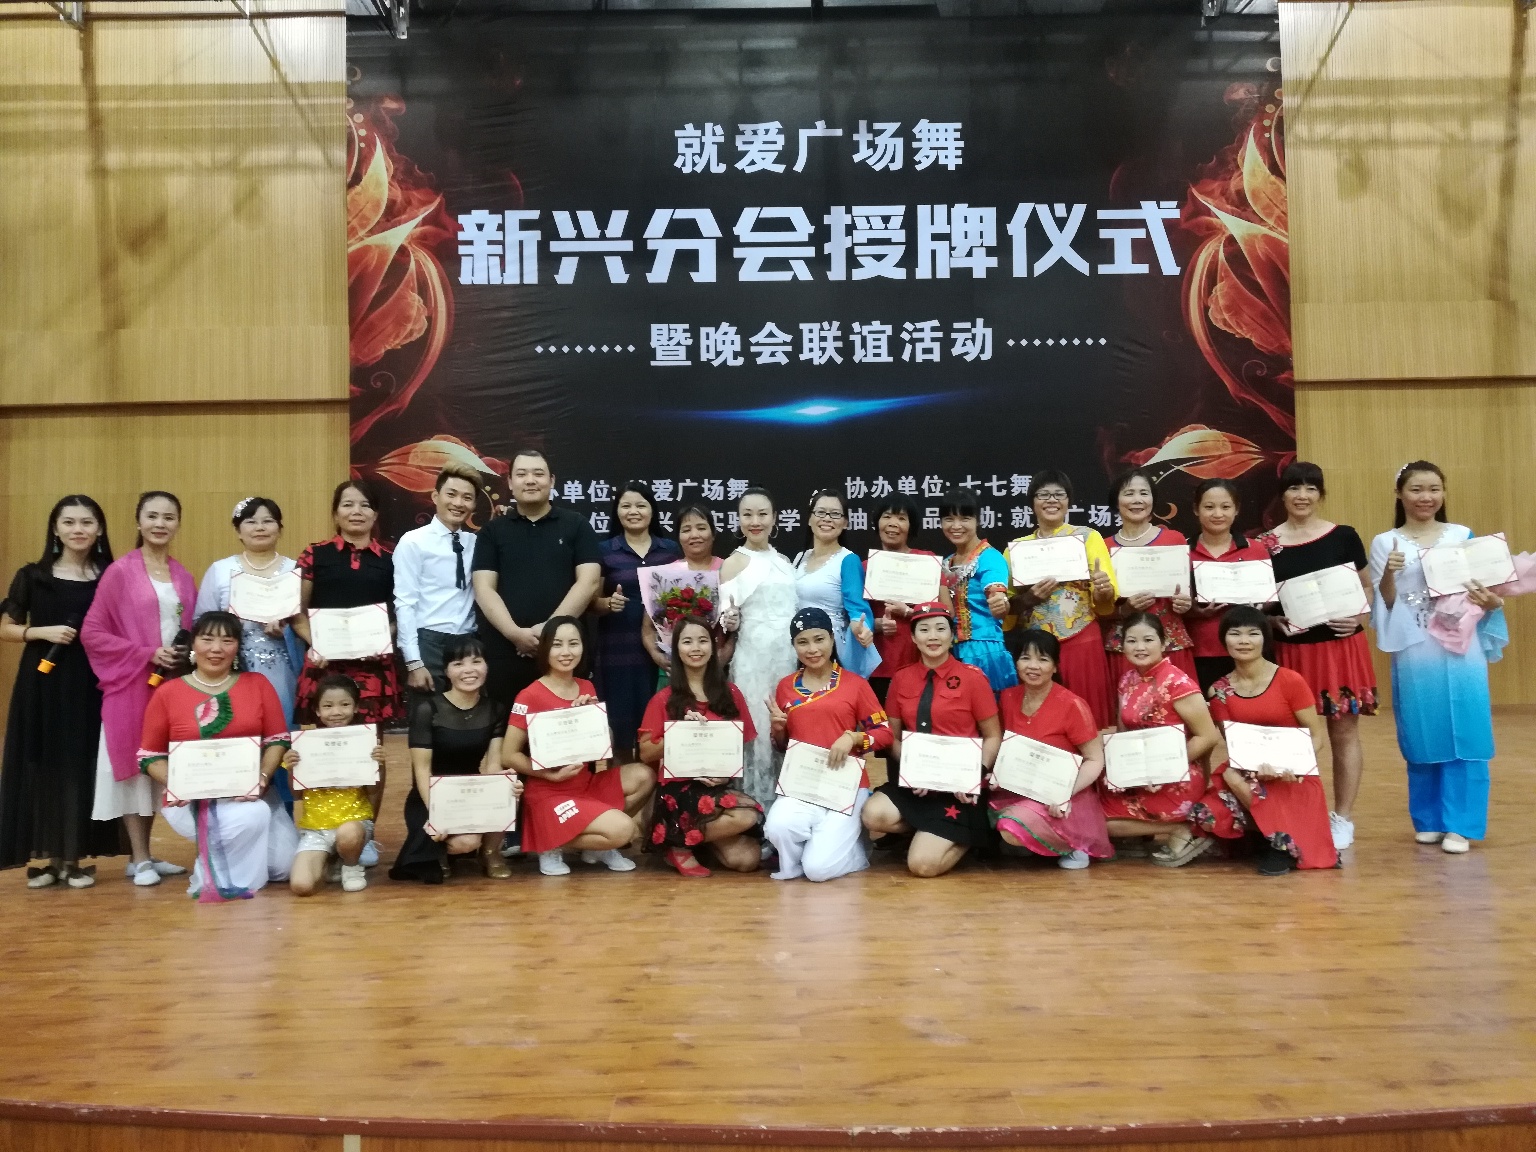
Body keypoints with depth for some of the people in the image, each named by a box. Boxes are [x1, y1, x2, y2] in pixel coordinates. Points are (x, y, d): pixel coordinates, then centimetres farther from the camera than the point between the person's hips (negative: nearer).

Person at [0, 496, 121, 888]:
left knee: (83, 767, 3)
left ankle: (75, 859, 14)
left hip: (92, 684, 0)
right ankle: (51, 858, 13)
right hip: (43, 682, 0)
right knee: (42, 766, 2)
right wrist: (42, 631, -12)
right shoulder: (32, 576, 2)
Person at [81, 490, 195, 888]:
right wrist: (147, 654, -16)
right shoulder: (120, 572, -6)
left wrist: (187, 655, -4)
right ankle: (139, 859, 10)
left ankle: (145, 854, 22)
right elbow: (92, 632, -9)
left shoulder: (184, 577, 10)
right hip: (131, 684, -5)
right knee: (133, 765, 1)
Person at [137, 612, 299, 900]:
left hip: (250, 794, 4)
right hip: (191, 800, -3)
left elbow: (277, 740, 2)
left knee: (284, 863, -6)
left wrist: (262, 778, -15)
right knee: (252, 817, -33)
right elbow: (150, 757, 3)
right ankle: (214, 878, -4)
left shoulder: (258, 684, 4)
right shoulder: (167, 693, 0)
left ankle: (219, 857, 25)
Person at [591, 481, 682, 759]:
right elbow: (593, 601, 4)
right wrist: (609, 603, -16)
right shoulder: (604, 551, 5)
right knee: (620, 721, -3)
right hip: (618, 650, -1)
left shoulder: (671, 549, 10)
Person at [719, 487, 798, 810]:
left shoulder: (784, 560, 14)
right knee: (758, 731, -4)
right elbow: (726, 618, -6)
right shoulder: (733, 563, 0)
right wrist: (729, 622, -28)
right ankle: (756, 806, 6)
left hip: (791, 655, 5)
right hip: (754, 658, -4)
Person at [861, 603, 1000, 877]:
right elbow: (893, 737, 10)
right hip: (914, 781, 4)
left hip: (958, 786, -4)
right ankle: (934, 830, 2)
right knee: (874, 815, -26)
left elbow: (993, 737, 0)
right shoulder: (901, 679, 6)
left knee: (923, 864, -17)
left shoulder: (972, 677, -3)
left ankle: (968, 833, 14)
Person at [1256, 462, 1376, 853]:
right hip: (1290, 649, 1)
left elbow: (1367, 586, 8)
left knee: (1344, 732, 5)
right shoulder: (1266, 544, 1)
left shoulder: (1344, 536, 1)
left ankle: (1343, 818, 16)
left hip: (1341, 647, -1)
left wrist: (1360, 618, -9)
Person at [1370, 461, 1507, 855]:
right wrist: (1389, 575, -18)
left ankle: (1459, 824, 9)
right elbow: (1383, 604, -1)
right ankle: (1428, 820, 20)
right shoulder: (1385, 543, 3)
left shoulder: (1464, 536, 7)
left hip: (1461, 649, 1)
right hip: (1415, 654, -1)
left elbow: (1480, 590, 10)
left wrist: (1491, 603, -11)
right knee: (1422, 736, 6)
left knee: (1464, 735, 0)